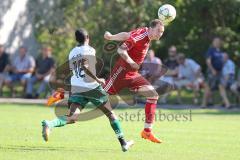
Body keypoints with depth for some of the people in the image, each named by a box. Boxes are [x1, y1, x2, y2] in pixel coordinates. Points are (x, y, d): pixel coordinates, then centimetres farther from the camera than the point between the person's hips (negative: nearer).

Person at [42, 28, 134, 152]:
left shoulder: (72, 53, 15)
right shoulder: (89, 50, -5)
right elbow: (84, 66, -21)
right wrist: (97, 79, -18)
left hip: (76, 89, 5)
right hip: (91, 87, -5)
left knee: (72, 118, -7)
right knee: (110, 113, 10)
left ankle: (49, 124, -34)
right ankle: (123, 143, 11)